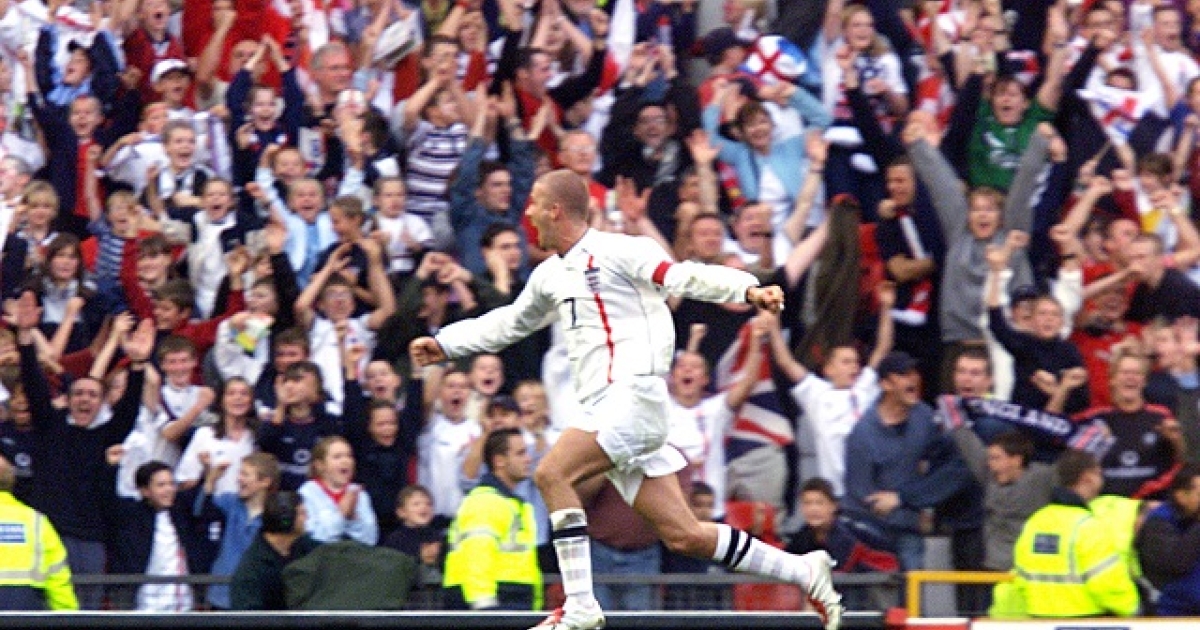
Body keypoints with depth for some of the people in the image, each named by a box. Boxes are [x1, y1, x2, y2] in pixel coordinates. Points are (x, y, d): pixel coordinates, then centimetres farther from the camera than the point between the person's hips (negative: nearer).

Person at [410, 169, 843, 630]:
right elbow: (511, 322, 38)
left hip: (635, 394, -8)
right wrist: (444, 344, 39)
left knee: (552, 474, -20)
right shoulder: (551, 274, 21)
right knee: (682, 535, 2)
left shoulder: (617, 251, -5)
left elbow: (685, 278, -16)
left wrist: (748, 290, -31)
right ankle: (804, 571, 10)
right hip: (606, 409, 8)